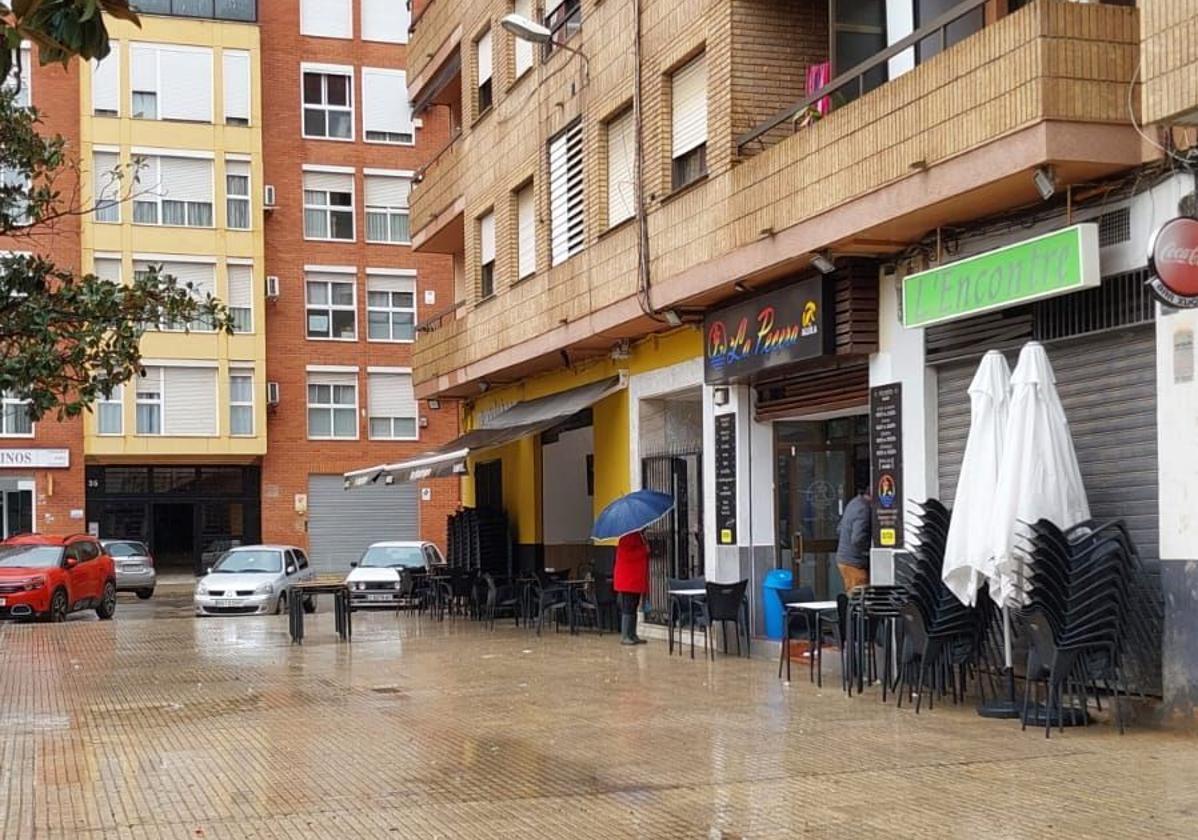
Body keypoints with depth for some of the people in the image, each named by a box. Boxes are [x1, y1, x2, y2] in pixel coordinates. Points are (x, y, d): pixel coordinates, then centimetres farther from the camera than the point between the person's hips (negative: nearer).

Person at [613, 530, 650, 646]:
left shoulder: (638, 536, 16)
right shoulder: (627, 537, -13)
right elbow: (626, 556, -23)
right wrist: (644, 550, -20)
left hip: (636, 580, 10)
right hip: (628, 580, -10)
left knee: (634, 608, 12)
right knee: (628, 608, -8)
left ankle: (632, 635, 16)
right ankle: (624, 636, -6)